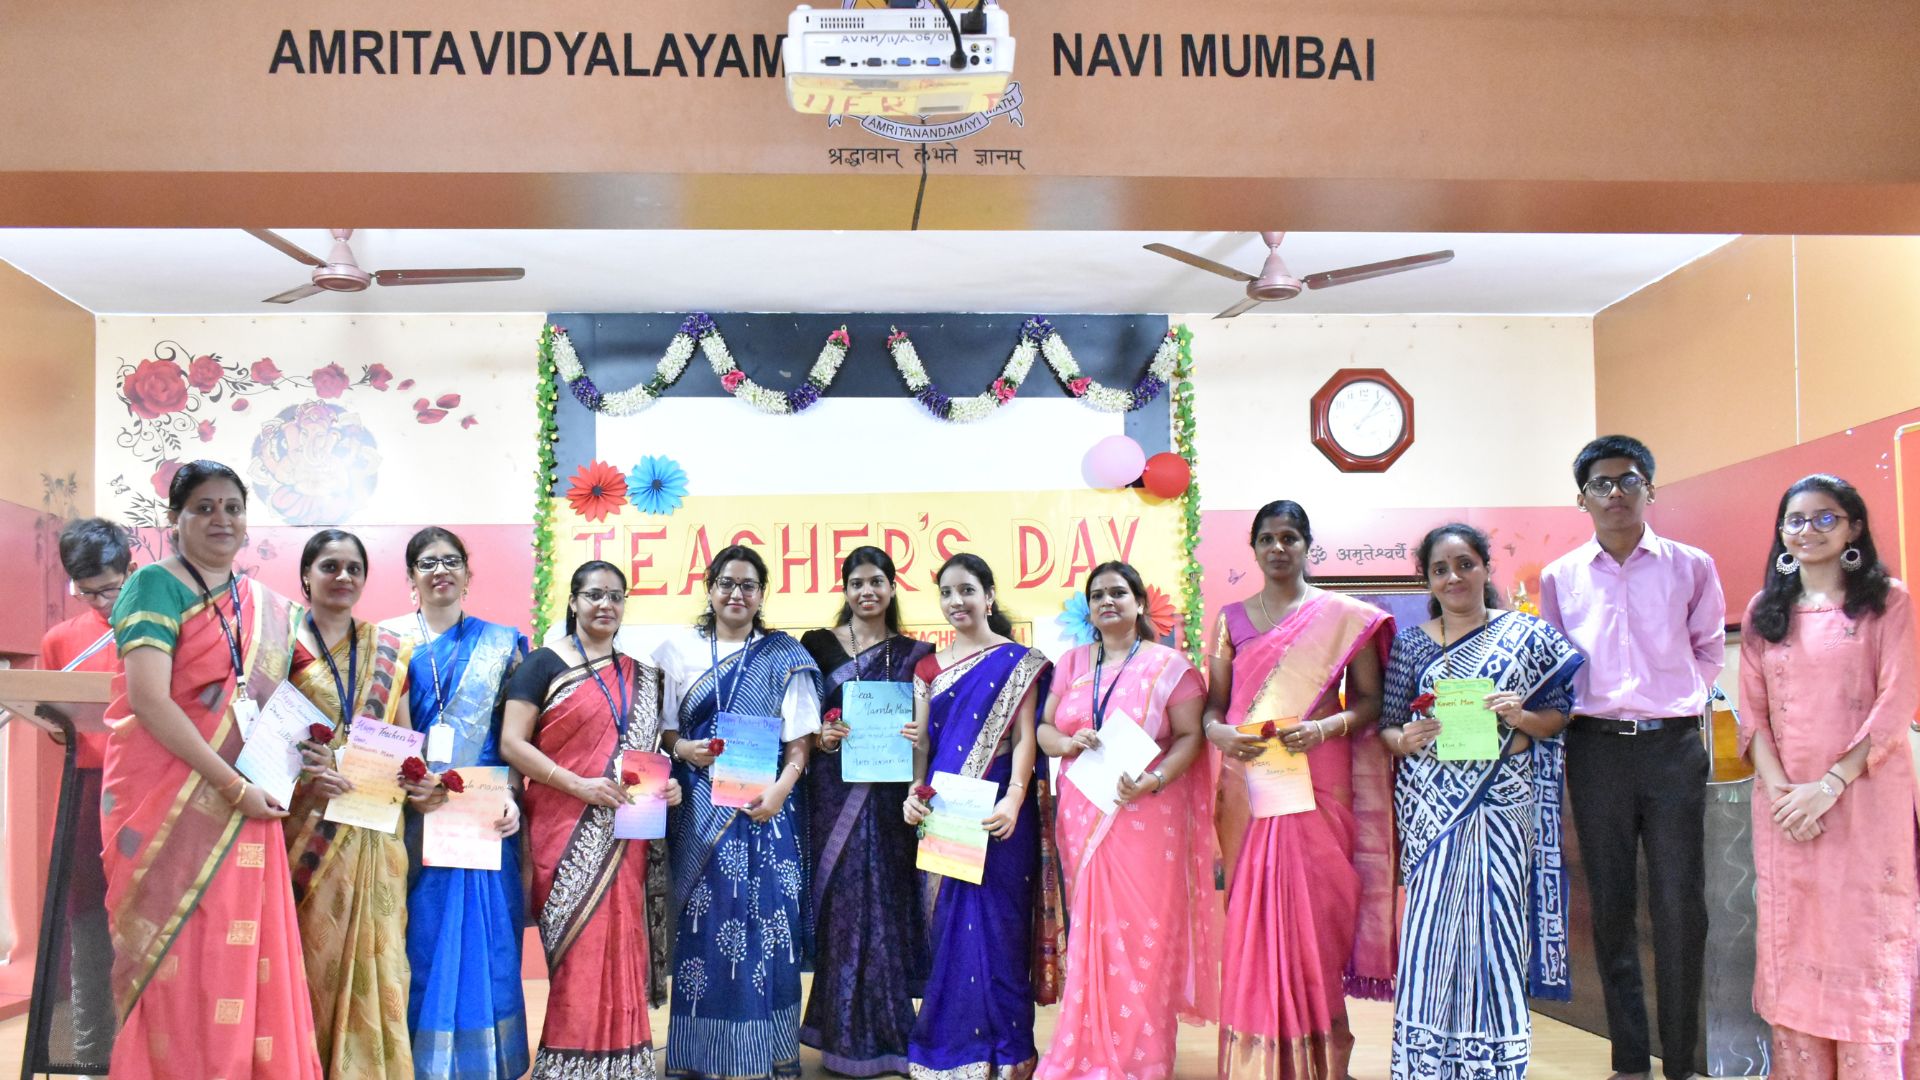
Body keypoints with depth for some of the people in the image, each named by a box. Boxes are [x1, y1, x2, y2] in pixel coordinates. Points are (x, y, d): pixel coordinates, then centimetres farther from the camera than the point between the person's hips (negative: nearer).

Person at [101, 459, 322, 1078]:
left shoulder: (266, 605, 15)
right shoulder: (157, 586, -4)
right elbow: (149, 701, -15)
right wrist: (234, 785, -17)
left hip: (246, 813, 5)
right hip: (171, 806, -5)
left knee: (242, 966, 4)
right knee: (180, 966, -3)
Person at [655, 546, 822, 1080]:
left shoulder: (785, 656, 5)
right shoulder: (678, 650, 8)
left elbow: (800, 738, 1)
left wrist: (780, 788, -15)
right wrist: (684, 749, -11)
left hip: (764, 806, -1)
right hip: (700, 810, 1)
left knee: (764, 925, -2)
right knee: (703, 925, 0)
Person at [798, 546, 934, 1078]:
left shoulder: (912, 654, 8)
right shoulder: (818, 645, 5)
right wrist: (816, 735, -13)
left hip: (886, 792, 1)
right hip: (834, 790, -1)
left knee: (884, 902, 1)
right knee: (842, 900, -1)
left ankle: (885, 1029, 13)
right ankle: (848, 1032, 9)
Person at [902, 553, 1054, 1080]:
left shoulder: (1017, 662, 0)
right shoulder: (930, 668, 13)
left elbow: (1025, 737, -7)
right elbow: (921, 743, 11)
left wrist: (1014, 800, -22)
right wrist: (914, 793, -7)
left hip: (996, 812, -4)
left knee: (996, 923, -2)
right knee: (948, 926, 6)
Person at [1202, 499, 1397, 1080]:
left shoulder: (1345, 616, 5)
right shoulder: (1232, 619, 12)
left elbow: (1370, 700, 2)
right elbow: (1214, 704, 12)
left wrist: (1327, 726, -15)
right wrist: (1218, 732, -9)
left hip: (1317, 785, -2)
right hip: (1248, 786, 2)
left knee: (1315, 913, -4)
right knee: (1251, 916, 1)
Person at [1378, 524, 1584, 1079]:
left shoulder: (1525, 635, 5)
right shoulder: (1411, 644, 9)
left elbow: (1557, 716, 6)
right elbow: (1386, 725, 10)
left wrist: (1521, 716, -14)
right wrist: (1405, 739, -11)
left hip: (1501, 804, -1)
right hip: (1432, 809, 1)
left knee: (1494, 928, 0)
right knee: (1428, 935, -2)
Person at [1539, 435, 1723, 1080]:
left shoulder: (1690, 566, 4)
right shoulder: (1559, 577, 7)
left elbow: (1710, 649, 15)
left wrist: (1674, 699, 9)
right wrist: (1573, 707, 4)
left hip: (1673, 744, -1)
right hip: (1596, 749, 1)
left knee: (1679, 905, -2)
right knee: (1611, 905, 5)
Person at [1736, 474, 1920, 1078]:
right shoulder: (1764, 611, 12)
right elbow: (1752, 710, 7)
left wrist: (1830, 785, -15)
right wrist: (1777, 787, -9)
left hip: (1866, 796, -3)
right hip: (1784, 801, 3)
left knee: (1866, 939, -3)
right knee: (1791, 940, 5)